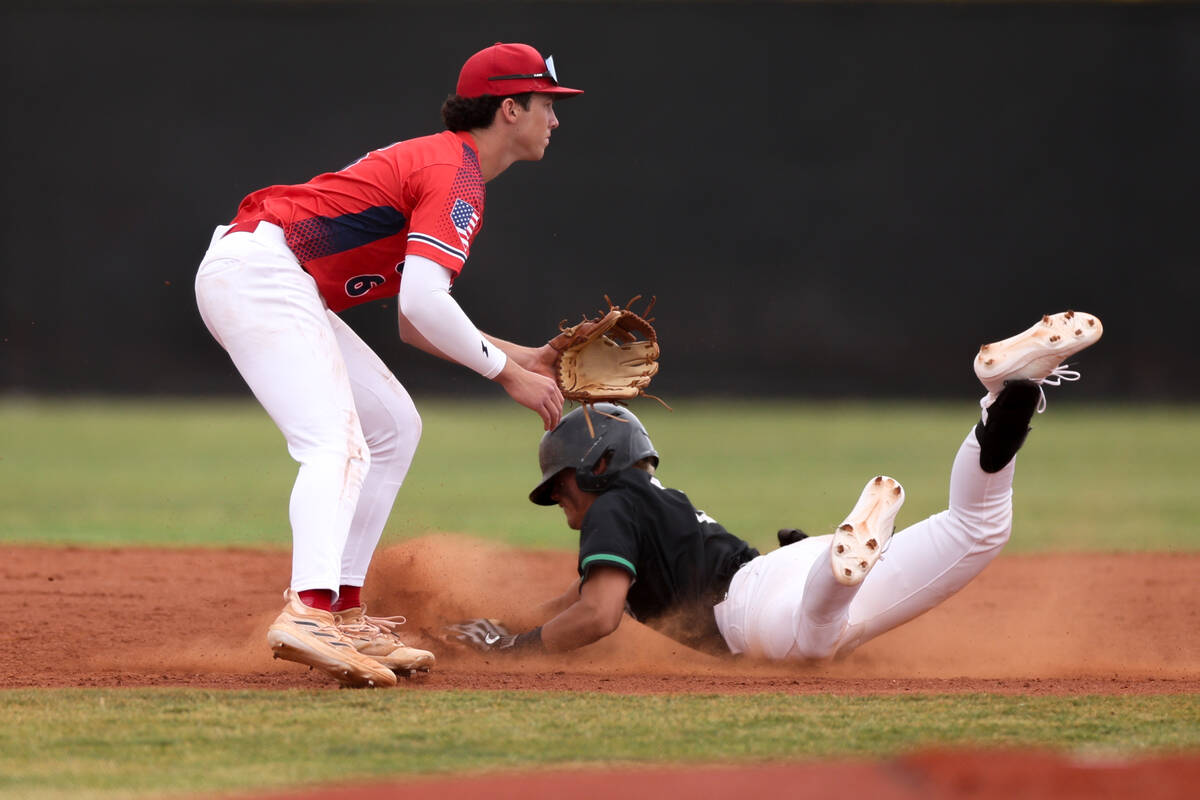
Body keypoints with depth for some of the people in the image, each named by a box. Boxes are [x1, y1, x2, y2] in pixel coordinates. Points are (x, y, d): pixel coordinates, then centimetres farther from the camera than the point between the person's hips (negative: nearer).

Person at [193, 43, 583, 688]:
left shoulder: (436, 163, 21)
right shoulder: (457, 175, -11)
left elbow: (414, 322, 24)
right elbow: (422, 300, -24)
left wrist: (524, 357, 18)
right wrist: (507, 374, -14)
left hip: (273, 288, 11)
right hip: (257, 273, -11)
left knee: (393, 426, 17)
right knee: (336, 443, -25)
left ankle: (344, 613, 12)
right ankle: (308, 611, -45)